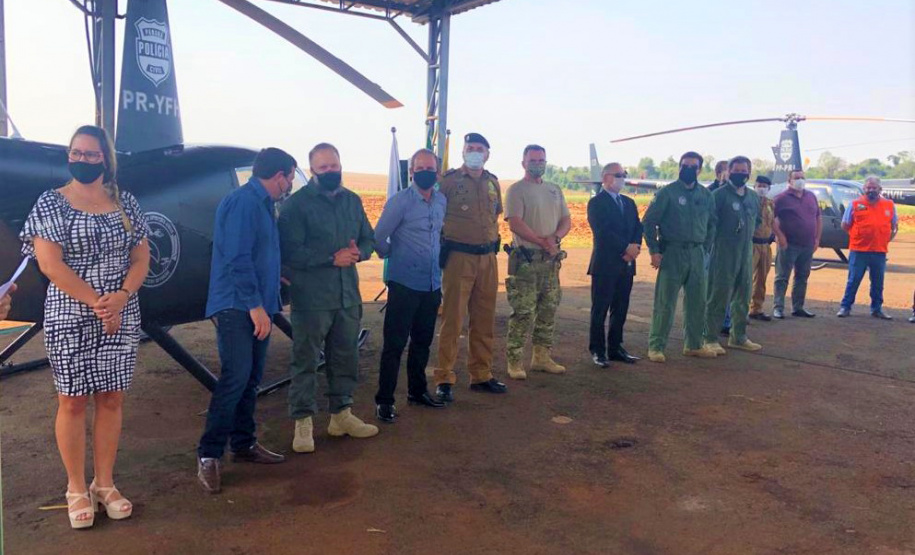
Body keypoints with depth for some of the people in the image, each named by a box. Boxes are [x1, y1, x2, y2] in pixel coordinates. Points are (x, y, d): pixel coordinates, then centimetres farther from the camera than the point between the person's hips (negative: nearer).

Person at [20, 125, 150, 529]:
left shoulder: (125, 203, 7)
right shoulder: (51, 203, -2)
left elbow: (141, 258, 5)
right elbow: (50, 263, -10)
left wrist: (121, 296, -13)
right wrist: (96, 304, -15)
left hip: (121, 317, 3)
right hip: (70, 318, -3)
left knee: (112, 399, 7)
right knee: (73, 401, 4)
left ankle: (105, 484, 20)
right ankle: (77, 489, 18)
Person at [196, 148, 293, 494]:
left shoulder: (262, 204, 16)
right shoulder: (242, 202, -13)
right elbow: (237, 258, -20)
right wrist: (255, 305, -21)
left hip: (257, 307, 10)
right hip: (236, 307, -10)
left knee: (251, 379, 12)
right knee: (235, 377, -14)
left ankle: (243, 444, 22)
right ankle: (208, 456, -7)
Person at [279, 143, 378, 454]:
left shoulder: (352, 201, 12)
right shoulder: (297, 203, -7)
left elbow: (368, 239, 16)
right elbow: (290, 251, -14)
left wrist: (358, 251, -7)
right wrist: (332, 258, -18)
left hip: (348, 295, 6)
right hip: (311, 297, -6)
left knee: (345, 357, 14)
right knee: (306, 360, 0)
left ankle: (341, 414, 29)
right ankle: (303, 422, 10)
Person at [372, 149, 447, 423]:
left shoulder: (441, 200, 8)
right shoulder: (400, 201, -11)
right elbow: (379, 237, -7)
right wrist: (393, 256, 6)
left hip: (432, 285, 6)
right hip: (405, 284, -6)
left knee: (423, 341, 16)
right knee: (395, 343, -1)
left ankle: (417, 391, 31)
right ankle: (384, 400, 8)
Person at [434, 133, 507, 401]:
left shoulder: (493, 183, 12)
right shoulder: (449, 180, -4)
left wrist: (492, 241, 16)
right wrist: (443, 241, -4)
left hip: (488, 258, 6)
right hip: (459, 256, -5)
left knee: (485, 320, 11)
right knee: (452, 319, -3)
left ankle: (481, 375, 23)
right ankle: (444, 379, 4)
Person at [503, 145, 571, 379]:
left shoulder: (554, 190, 16)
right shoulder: (516, 190, -3)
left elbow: (566, 221, 12)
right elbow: (515, 223, -14)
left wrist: (555, 238, -9)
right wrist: (543, 242, -16)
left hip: (551, 259, 7)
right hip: (525, 259, -7)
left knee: (548, 310, 11)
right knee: (523, 312, -8)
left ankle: (541, 356, 22)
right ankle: (514, 361, 1)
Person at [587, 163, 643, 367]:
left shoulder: (629, 202, 17)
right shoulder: (596, 203, -6)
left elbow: (638, 228, 9)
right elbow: (603, 232, -16)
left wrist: (636, 246, -9)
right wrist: (627, 248, -16)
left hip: (626, 264, 7)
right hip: (605, 265, -7)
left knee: (620, 310, 10)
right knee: (600, 310, 0)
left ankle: (615, 348, 19)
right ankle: (597, 351, 8)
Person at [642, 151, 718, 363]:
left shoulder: (706, 195, 10)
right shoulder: (667, 193, -5)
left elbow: (711, 224, 20)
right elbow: (648, 222, -6)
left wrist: (705, 249, 11)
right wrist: (654, 251, -11)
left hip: (697, 254, 5)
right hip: (672, 252, -5)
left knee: (697, 302, 11)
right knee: (665, 302, -5)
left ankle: (694, 345, 23)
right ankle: (656, 346, 2)